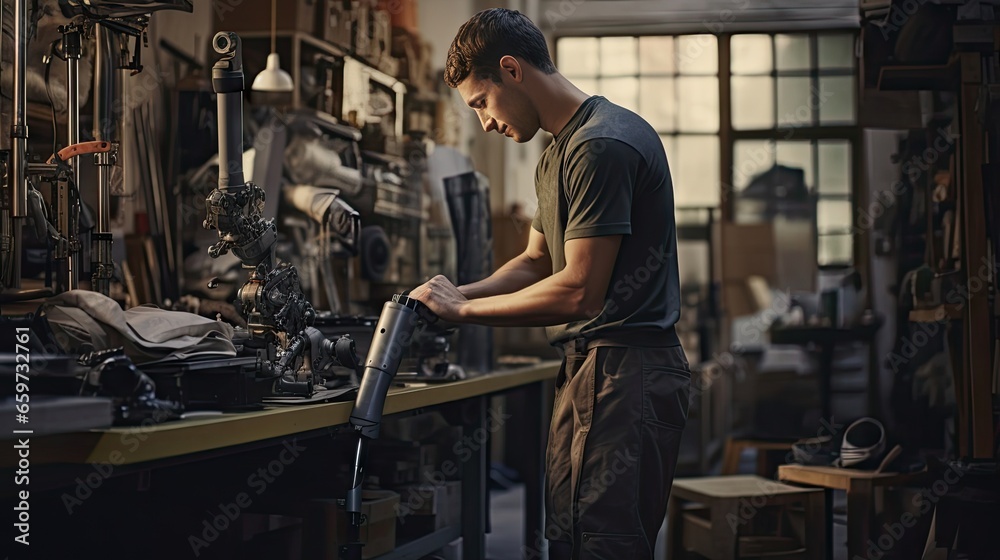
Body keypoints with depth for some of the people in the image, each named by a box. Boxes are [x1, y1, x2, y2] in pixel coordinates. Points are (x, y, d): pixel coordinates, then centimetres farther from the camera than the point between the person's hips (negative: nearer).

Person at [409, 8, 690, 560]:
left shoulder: (603, 145, -16)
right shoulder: (558, 153, 19)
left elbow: (579, 291, -20)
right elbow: (537, 261, 25)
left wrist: (464, 308, -9)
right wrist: (456, 294, 8)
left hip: (624, 373, -10)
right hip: (589, 369, 11)